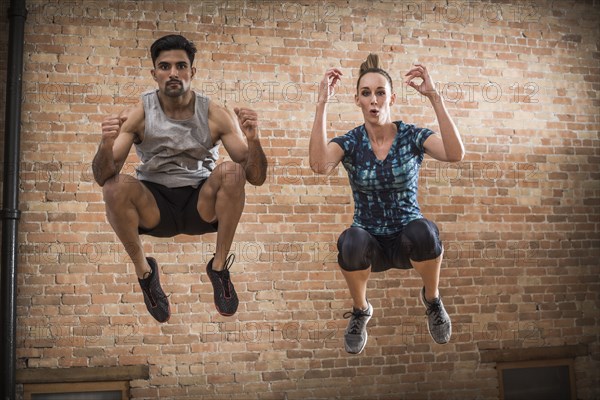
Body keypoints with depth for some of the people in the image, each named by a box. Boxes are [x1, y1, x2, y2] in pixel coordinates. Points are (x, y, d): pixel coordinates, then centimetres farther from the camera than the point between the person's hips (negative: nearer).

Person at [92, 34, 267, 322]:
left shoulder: (215, 115, -7)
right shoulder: (137, 115, -7)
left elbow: (256, 177, -10)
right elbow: (101, 177, -13)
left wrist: (252, 139, -30)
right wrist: (107, 144, -35)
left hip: (202, 205, 0)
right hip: (153, 207, 0)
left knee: (232, 171, -28)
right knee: (115, 186, -29)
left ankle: (220, 267, -12)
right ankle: (144, 271, -5)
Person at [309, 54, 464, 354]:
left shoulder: (411, 136, -7)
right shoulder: (350, 143, -6)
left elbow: (455, 154, -28)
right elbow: (319, 165, -30)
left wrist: (434, 97, -32)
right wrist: (322, 103, -31)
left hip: (407, 240, 0)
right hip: (371, 244, 0)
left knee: (422, 231, -37)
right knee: (352, 241, -36)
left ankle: (431, 298, -3)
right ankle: (360, 310, -4)